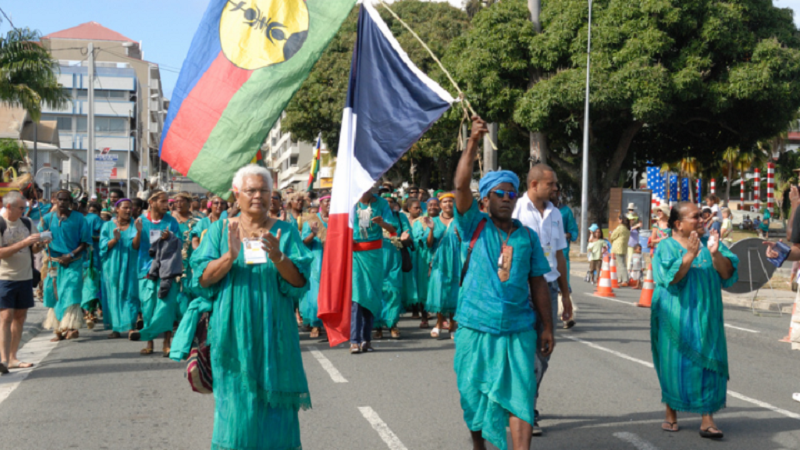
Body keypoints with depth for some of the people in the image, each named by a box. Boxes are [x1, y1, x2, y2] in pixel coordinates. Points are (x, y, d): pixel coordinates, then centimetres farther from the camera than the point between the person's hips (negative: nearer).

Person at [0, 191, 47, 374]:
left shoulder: (27, 222, 7)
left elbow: (33, 249, 15)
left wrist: (39, 245, -7)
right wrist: (24, 243, -22)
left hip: (25, 277, 6)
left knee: (20, 317, 9)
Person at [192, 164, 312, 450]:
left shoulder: (286, 233, 4)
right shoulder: (220, 230, 5)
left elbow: (300, 281, -5)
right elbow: (203, 278, -4)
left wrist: (278, 257, -23)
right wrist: (230, 257, -20)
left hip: (273, 334, 0)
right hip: (233, 331, 0)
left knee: (273, 403, 2)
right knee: (237, 402, 1)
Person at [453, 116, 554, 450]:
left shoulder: (527, 236, 7)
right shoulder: (475, 226, 0)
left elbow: (538, 283, 10)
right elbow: (461, 186, -14)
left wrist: (547, 328, 7)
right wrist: (473, 143, -24)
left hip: (518, 331, 1)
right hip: (476, 329, -1)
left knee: (520, 398, -5)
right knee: (475, 395, 11)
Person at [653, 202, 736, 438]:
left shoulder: (710, 242, 5)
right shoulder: (666, 247, -4)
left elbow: (728, 273, -4)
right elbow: (671, 278, -18)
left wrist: (715, 253, -20)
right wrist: (690, 254, -27)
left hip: (705, 317, 2)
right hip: (676, 318, -2)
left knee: (707, 363, -4)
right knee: (675, 363, 5)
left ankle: (707, 419, -2)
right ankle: (671, 414, 21)